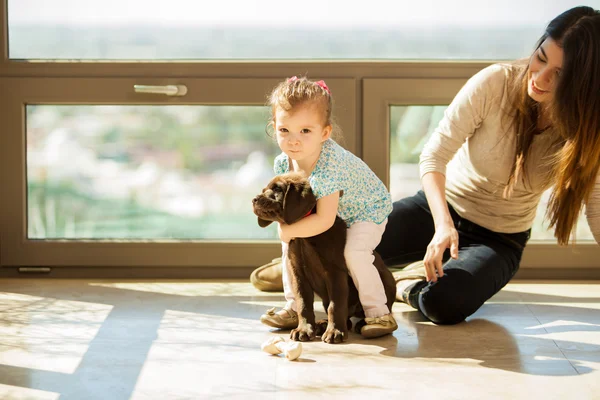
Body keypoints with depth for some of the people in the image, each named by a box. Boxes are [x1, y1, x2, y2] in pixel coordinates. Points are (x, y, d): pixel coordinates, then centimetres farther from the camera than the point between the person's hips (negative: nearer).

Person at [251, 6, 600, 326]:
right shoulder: (496, 82, -22)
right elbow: (434, 155, -20)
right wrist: (443, 225, -36)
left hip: (499, 242, 0)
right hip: (442, 207, 1)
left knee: (442, 302, -33)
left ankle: (407, 282, 5)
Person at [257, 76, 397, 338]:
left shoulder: (328, 168, -42)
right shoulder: (282, 163, -19)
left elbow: (324, 220, -40)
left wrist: (288, 231, -32)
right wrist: (284, 222, -18)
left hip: (368, 209, -8)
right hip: (336, 211, 8)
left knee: (354, 252, -29)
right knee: (289, 244, 3)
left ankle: (378, 313, -13)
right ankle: (295, 307, 14)